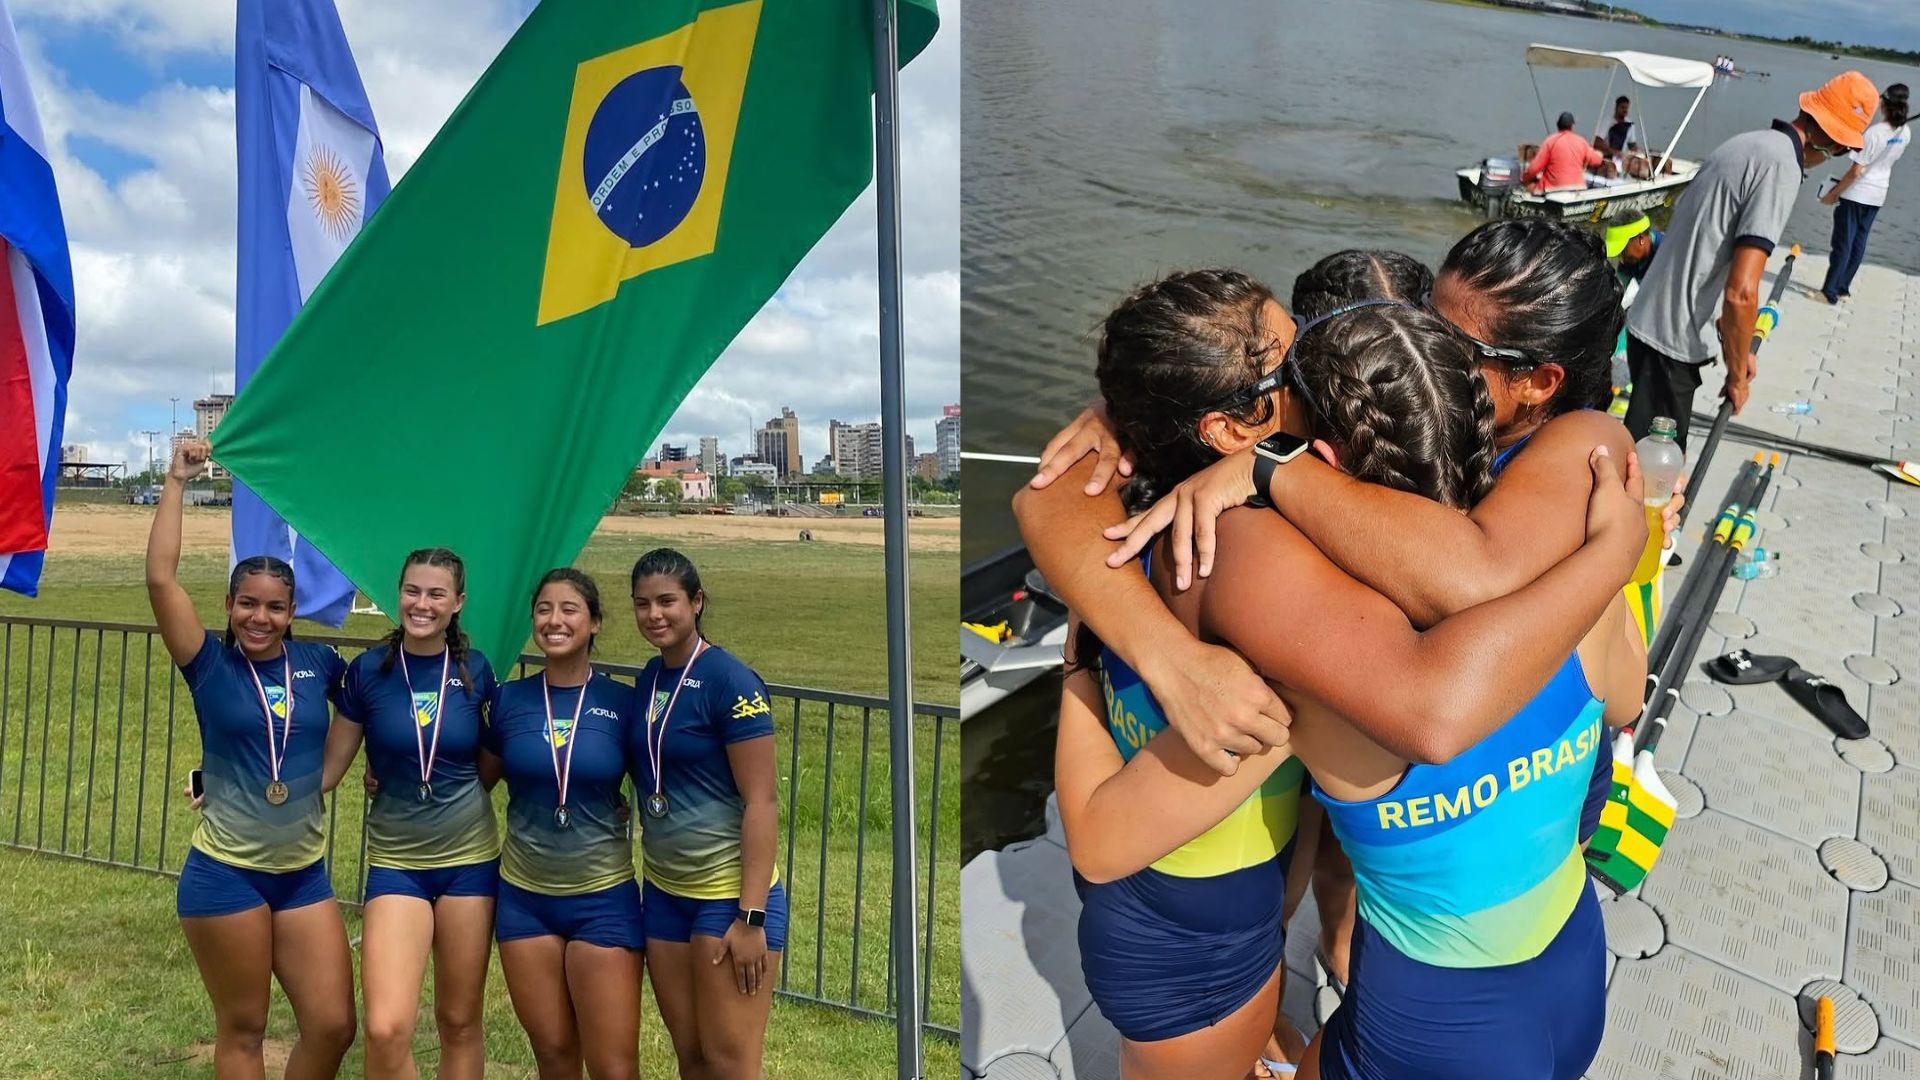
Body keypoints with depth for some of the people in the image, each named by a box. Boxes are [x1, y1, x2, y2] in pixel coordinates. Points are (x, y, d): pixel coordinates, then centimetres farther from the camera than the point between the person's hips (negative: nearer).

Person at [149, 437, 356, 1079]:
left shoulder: (318, 663, 2)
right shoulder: (212, 665, -6)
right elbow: (160, 579, -16)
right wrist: (176, 482, -16)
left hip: (304, 875, 3)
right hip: (225, 875, -3)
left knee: (333, 1025, 2)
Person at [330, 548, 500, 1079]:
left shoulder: (475, 670, -2)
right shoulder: (368, 670, -5)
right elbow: (330, 766, -1)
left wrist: (457, 797, -3)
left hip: (469, 858, 1)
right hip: (396, 861, -1)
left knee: (459, 1023, 10)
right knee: (386, 1029, -14)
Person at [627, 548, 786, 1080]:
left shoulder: (731, 682, -15)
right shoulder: (648, 678, 7)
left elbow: (761, 803, -16)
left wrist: (751, 917, -19)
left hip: (729, 891, -7)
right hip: (665, 891, 7)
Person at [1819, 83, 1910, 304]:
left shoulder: (1874, 133, -22)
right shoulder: (1905, 133, -1)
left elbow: (1855, 171, -20)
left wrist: (1833, 193, -12)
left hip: (1856, 193, -6)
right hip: (1878, 194, 6)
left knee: (1843, 243, -2)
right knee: (1858, 242, 12)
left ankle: (1829, 291, -1)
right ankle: (1842, 289, 18)